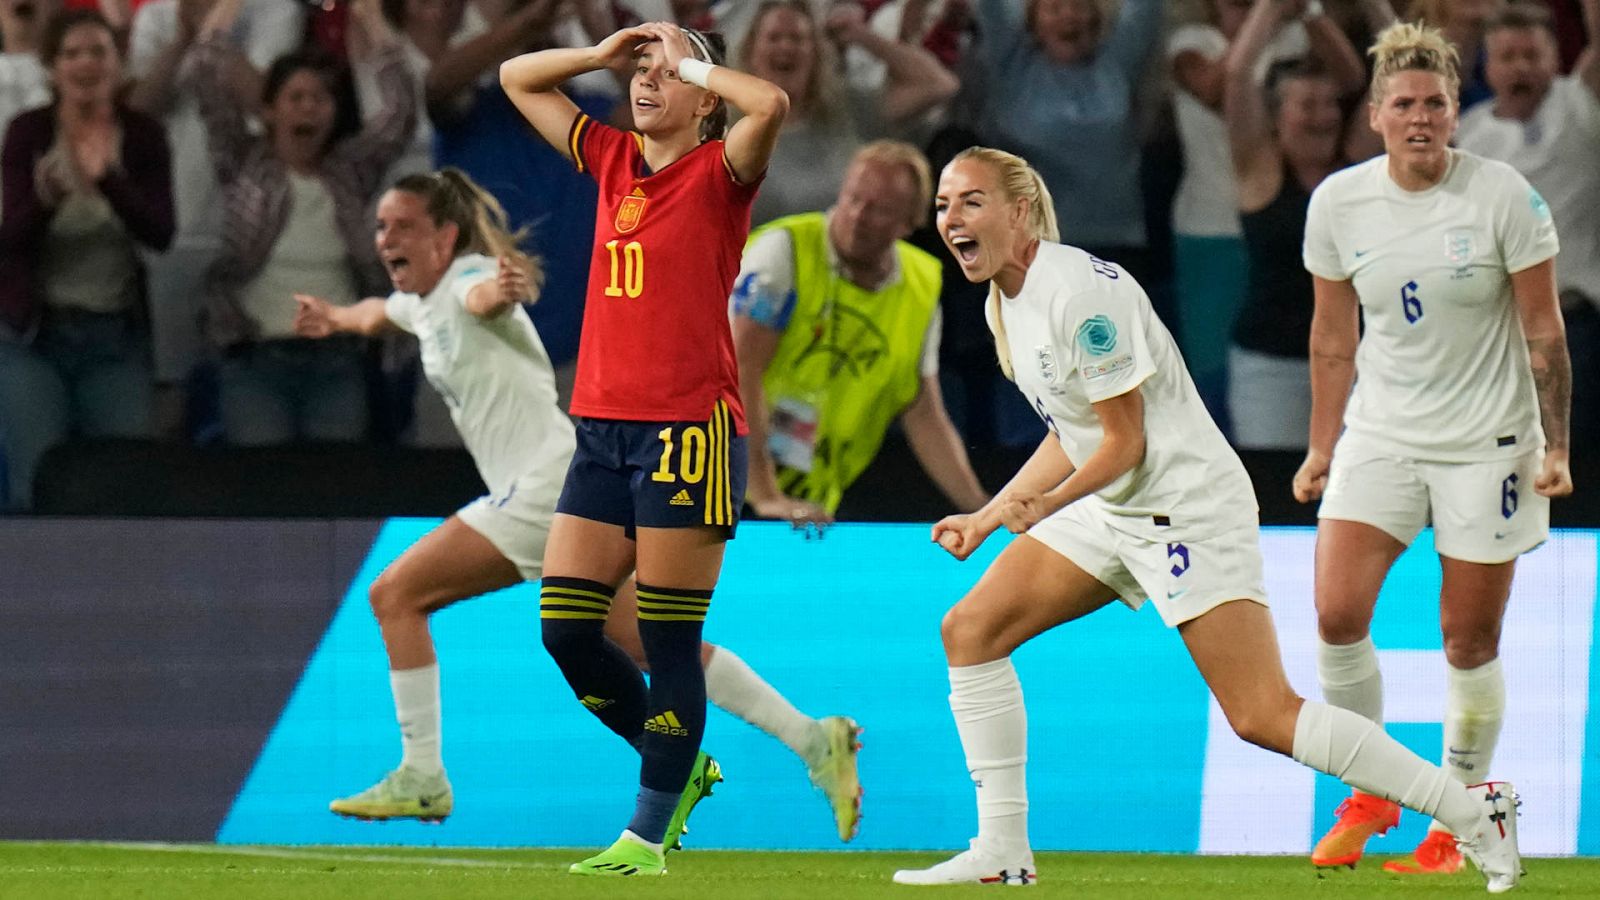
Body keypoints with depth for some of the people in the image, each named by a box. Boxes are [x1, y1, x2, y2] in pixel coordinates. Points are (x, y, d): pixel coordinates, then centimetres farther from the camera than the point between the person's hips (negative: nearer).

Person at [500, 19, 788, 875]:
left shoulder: (720, 172, -3)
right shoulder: (611, 160, 14)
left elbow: (771, 104, -24)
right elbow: (517, 79, 23)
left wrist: (689, 61, -10)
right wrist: (608, 52, 10)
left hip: (688, 432, -7)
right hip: (602, 427, 7)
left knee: (669, 643, -3)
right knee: (564, 628, 3)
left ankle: (650, 834, 2)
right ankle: (681, 767, 22)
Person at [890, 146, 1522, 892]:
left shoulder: (1077, 292, -19)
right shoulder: (1009, 300, 10)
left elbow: (1125, 440, -17)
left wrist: (1044, 503, -25)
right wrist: (987, 517, 17)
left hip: (1190, 508, -10)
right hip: (1116, 514, 10)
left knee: (1262, 716, -15)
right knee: (970, 630, 0)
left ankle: (1472, 812, -8)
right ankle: (1001, 852, 4)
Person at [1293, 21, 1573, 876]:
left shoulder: (1503, 197, -11)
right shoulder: (1338, 203, -2)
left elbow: (1544, 333, -4)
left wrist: (1555, 447, -8)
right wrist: (1321, 447, 12)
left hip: (1486, 442, -2)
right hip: (1380, 436, 2)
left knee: (1469, 640, 2)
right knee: (1336, 614, -12)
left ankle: (1459, 820, 17)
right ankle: (1369, 792, 7)